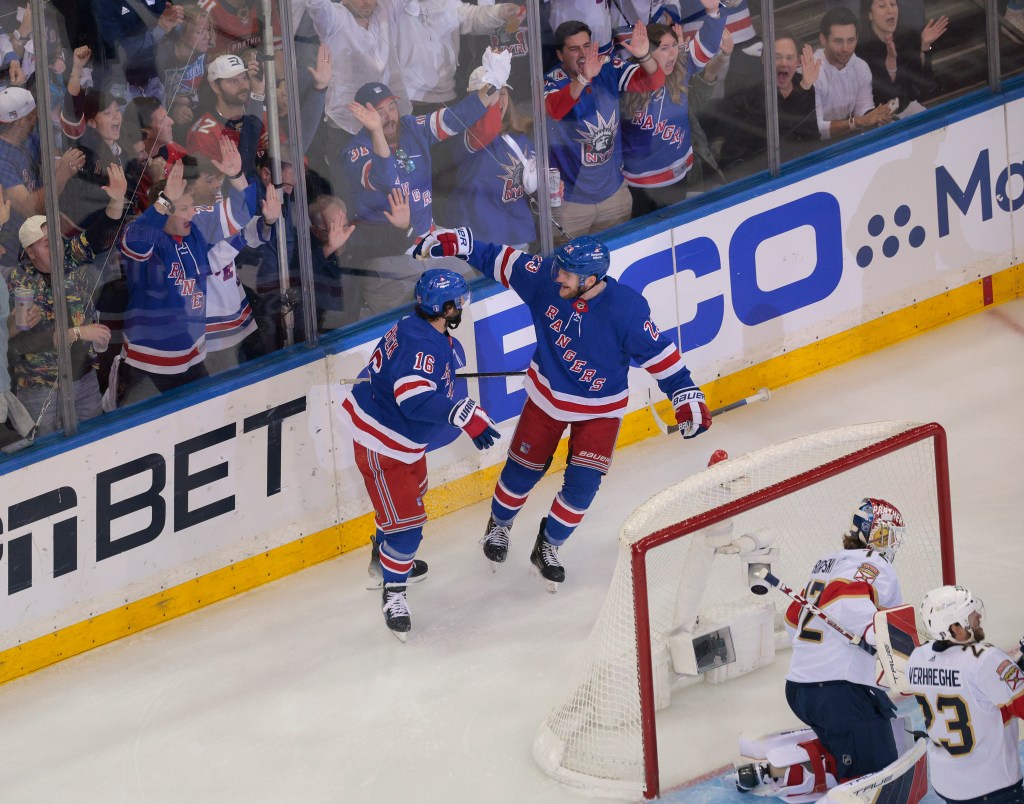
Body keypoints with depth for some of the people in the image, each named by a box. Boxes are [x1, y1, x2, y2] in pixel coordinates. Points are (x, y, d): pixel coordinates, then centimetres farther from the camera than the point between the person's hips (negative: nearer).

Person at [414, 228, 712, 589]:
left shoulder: (627, 309, -29)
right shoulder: (546, 278, -22)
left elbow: (659, 353, -20)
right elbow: (500, 260, -9)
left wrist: (686, 397, -20)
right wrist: (455, 242, -13)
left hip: (600, 407, -2)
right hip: (547, 396, 2)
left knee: (582, 484, -3)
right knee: (523, 470, 13)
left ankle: (548, 547, 22)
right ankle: (499, 525, 43)